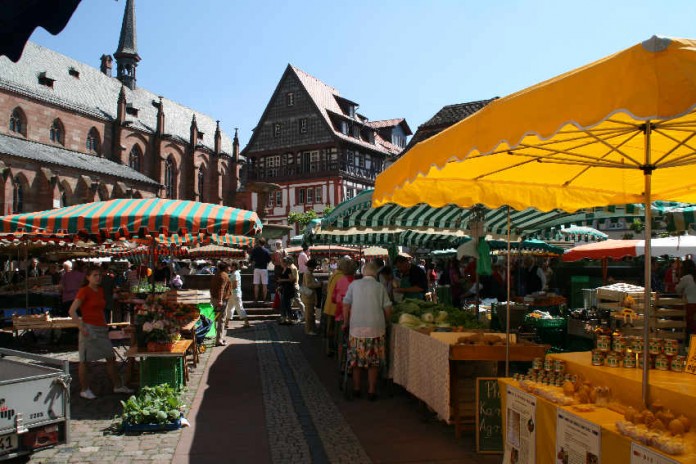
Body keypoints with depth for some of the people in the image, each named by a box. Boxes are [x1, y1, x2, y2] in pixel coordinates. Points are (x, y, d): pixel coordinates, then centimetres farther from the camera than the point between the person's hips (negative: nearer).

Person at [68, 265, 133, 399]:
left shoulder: (100, 290, 12)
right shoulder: (84, 291, -10)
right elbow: (71, 311, -16)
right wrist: (81, 327, -18)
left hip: (101, 329, 8)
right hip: (89, 329, -8)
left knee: (111, 358, 9)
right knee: (85, 360, 3)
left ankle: (118, 386, 18)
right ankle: (84, 390, 14)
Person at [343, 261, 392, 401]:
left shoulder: (354, 285, 3)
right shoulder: (380, 287, 2)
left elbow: (346, 305, 3)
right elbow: (387, 309, 1)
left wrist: (346, 322, 14)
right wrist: (385, 323, 17)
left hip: (356, 328, 1)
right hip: (376, 328, 0)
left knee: (356, 359, 13)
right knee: (374, 361, 9)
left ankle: (356, 389, 20)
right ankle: (371, 391, 12)